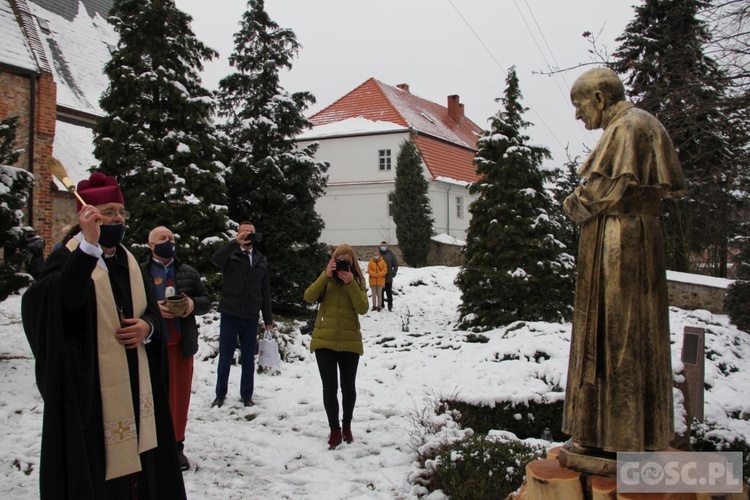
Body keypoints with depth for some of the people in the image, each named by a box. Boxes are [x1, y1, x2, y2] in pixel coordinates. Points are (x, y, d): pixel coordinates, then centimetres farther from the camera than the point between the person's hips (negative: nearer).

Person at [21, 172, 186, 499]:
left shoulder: (127, 260, 13)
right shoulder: (68, 258, -8)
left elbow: (150, 308, 18)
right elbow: (66, 299, -31)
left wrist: (147, 327, -5)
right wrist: (89, 244, -39)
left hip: (134, 384, 7)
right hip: (89, 390, -6)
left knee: (134, 457, 12)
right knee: (95, 465, -2)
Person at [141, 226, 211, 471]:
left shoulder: (189, 272, 11)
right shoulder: (140, 272, -1)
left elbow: (206, 301, 12)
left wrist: (193, 303, -9)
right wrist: (154, 309, -21)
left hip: (182, 344, 3)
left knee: (180, 396, 7)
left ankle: (176, 446, 19)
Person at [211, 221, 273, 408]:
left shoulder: (261, 260, 11)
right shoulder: (231, 255, 1)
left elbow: (265, 291, 12)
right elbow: (215, 258, -24)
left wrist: (268, 318, 10)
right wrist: (235, 242, -30)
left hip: (251, 317, 3)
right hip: (230, 315, -3)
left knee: (249, 358, 9)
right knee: (225, 357, 5)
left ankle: (246, 395, 19)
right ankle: (220, 394, 19)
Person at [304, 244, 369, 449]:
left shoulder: (358, 282, 4)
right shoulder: (326, 280, 6)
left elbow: (363, 308, -11)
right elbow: (309, 297, -12)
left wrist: (351, 283, -19)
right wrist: (326, 275, -19)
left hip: (349, 342, 0)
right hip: (324, 341, 0)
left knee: (348, 387, 8)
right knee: (329, 387, -3)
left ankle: (347, 426, 29)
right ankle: (335, 430, 10)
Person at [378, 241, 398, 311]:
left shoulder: (391, 254, 1)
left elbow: (396, 264, 5)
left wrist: (393, 273, -4)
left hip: (388, 278, -1)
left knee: (389, 293, 2)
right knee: (380, 293, 8)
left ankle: (390, 305, 7)